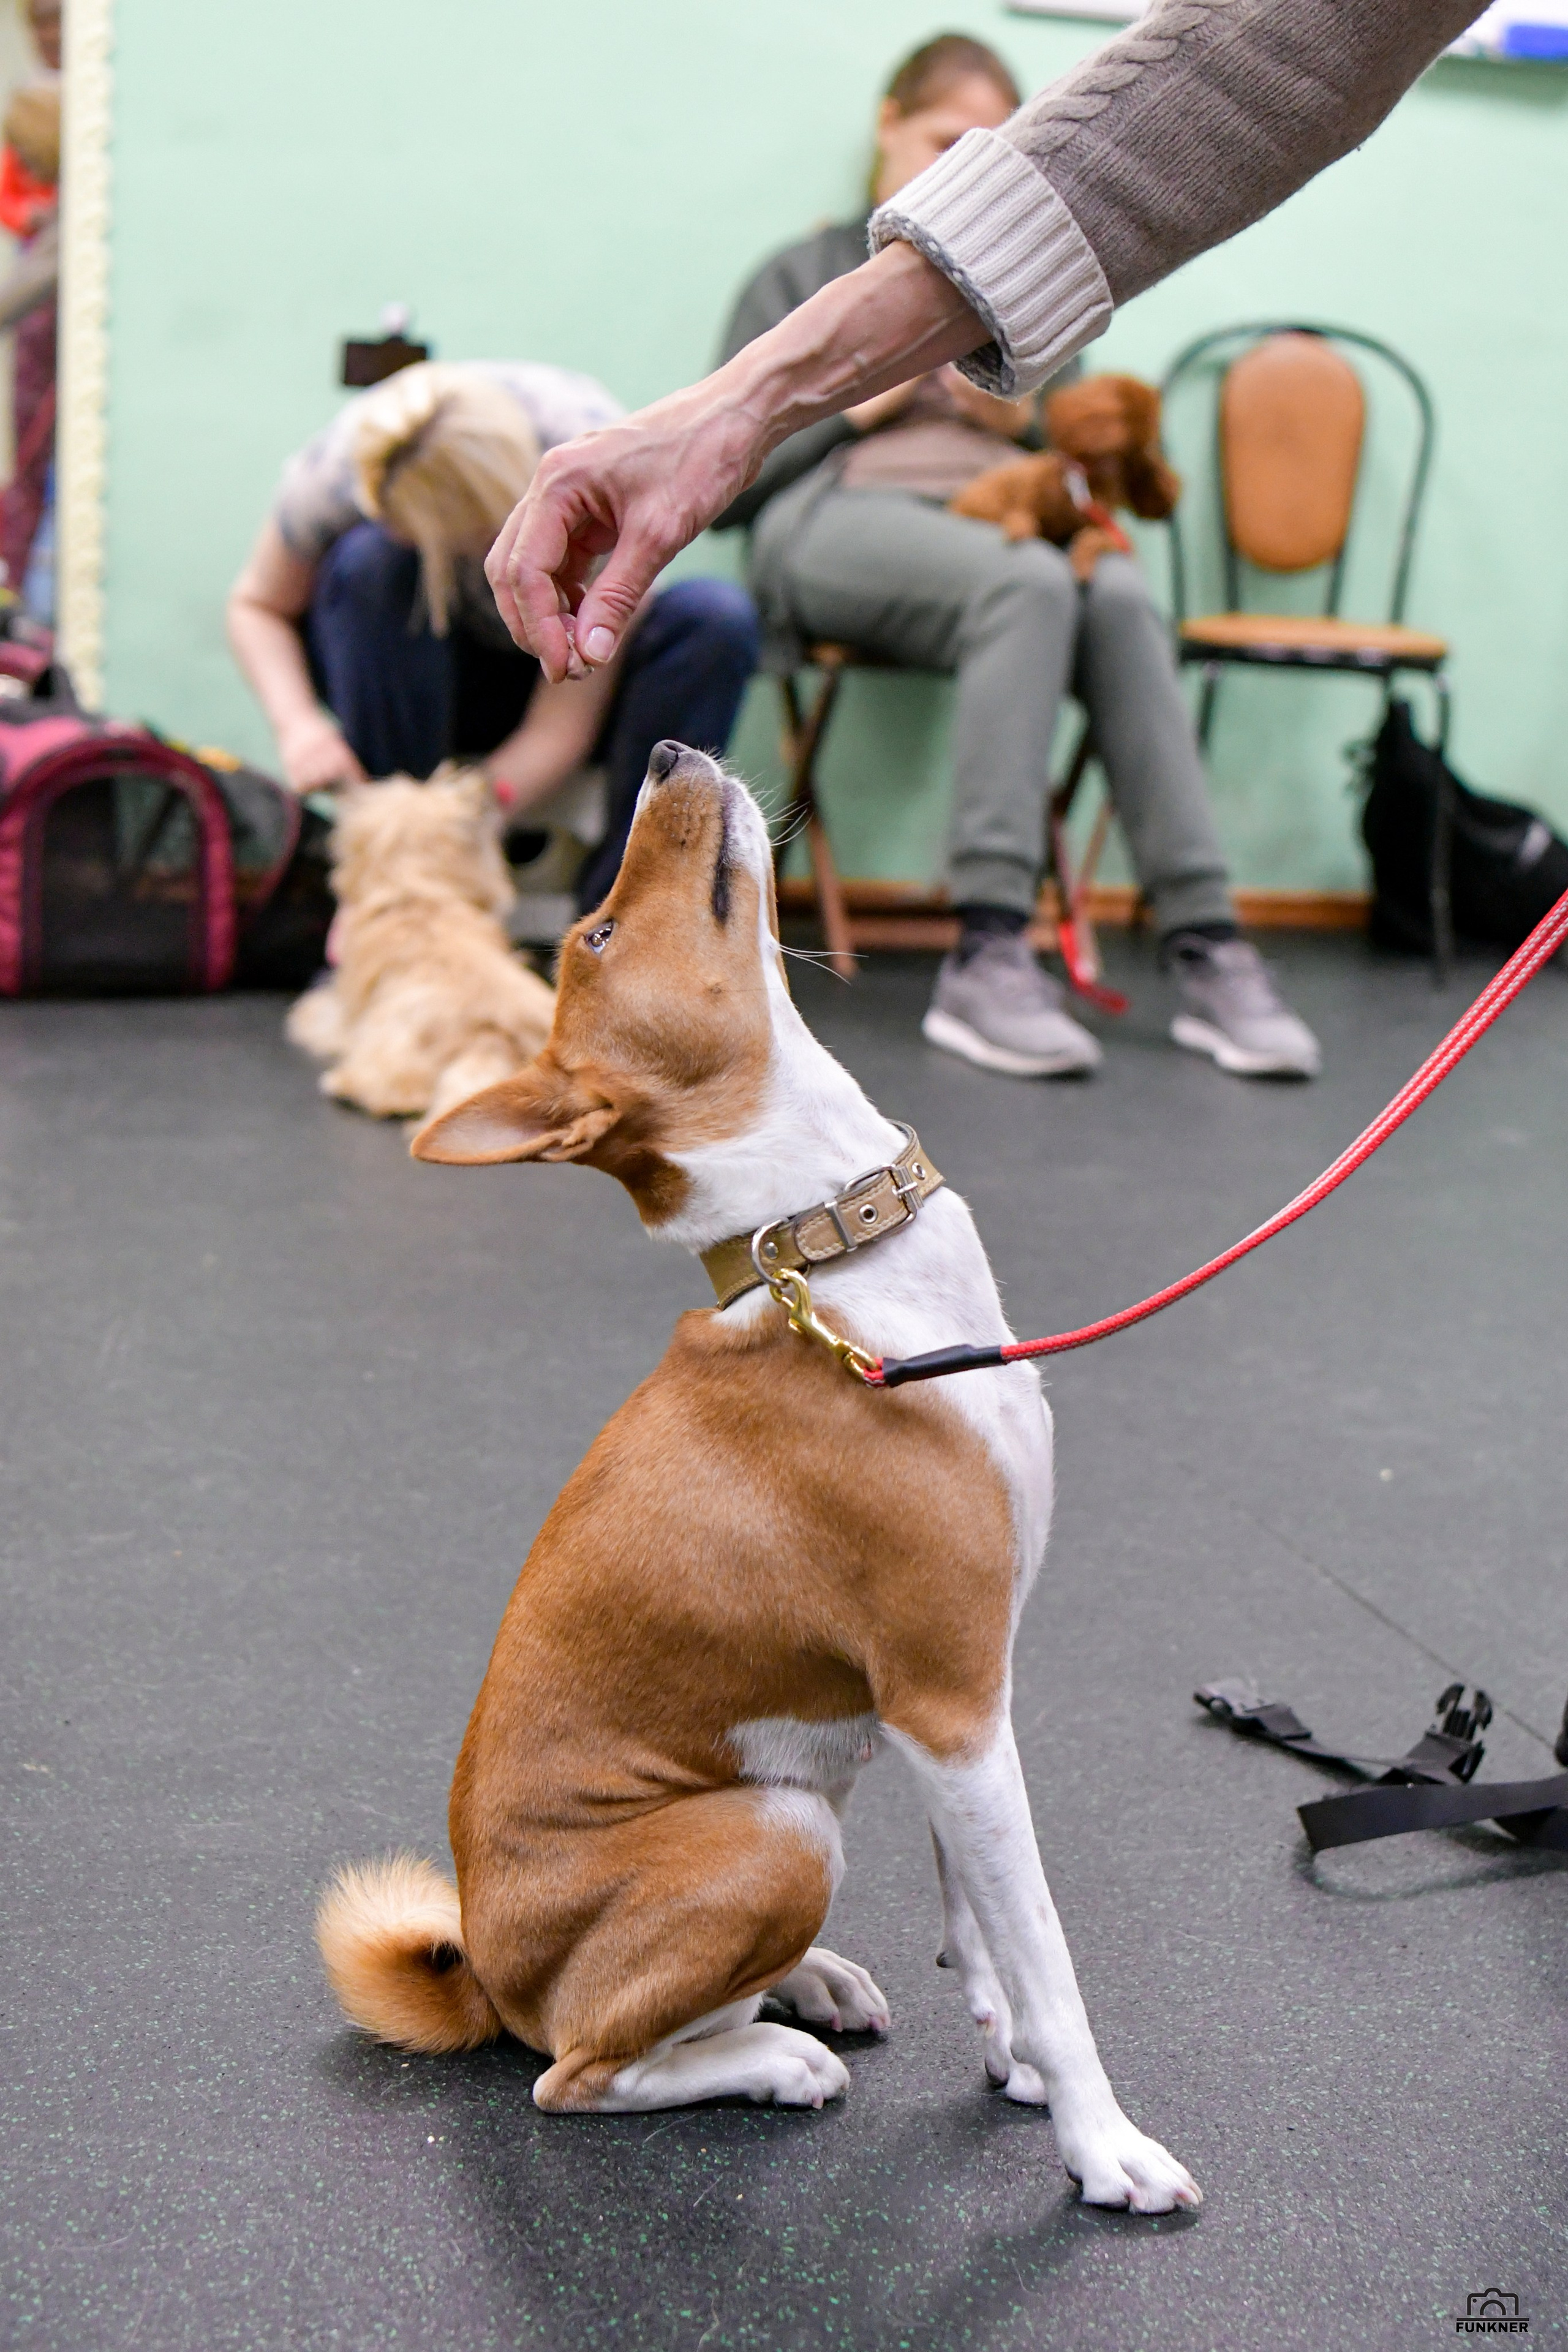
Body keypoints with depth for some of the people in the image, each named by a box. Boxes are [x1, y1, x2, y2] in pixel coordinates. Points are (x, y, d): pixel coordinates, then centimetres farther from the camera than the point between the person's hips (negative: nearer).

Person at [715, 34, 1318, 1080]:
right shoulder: (806, 277, 22)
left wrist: (1025, 419, 4)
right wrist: (861, 400, -1)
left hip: (1002, 521, 3)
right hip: (836, 523, -3)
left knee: (1122, 597, -35)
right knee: (1032, 583, -39)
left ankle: (1207, 948, -43)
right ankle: (988, 955, -46)